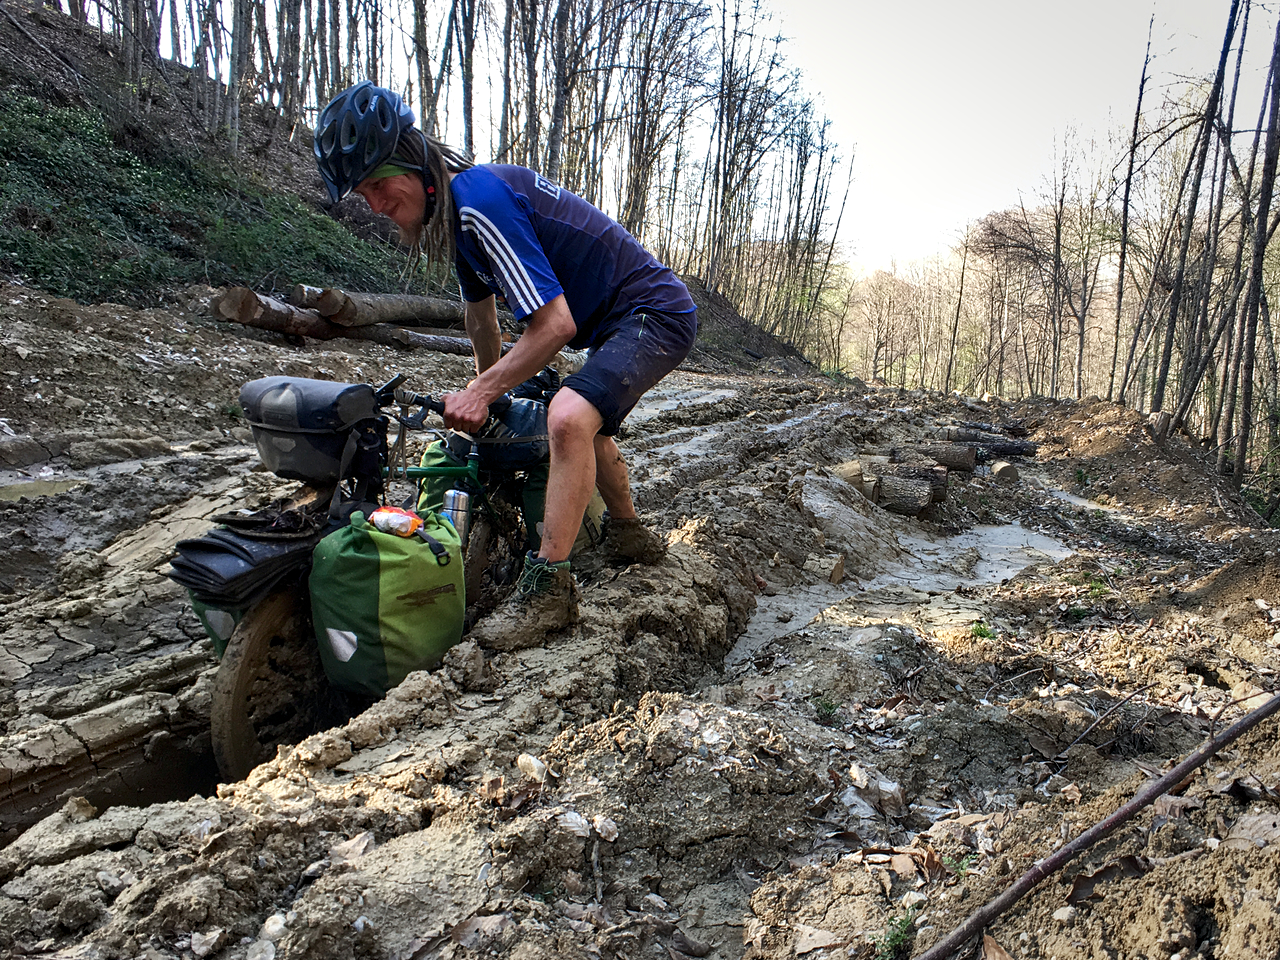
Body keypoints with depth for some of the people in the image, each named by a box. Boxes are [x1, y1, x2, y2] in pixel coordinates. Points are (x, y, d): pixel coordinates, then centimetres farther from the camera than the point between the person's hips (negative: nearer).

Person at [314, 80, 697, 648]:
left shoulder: (480, 200, -25)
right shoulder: (454, 209, 6)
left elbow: (556, 325, -28)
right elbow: (479, 307, 23)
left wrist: (481, 393, -20)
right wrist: (487, 385, 34)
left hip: (655, 313, -11)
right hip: (619, 319, 11)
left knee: (568, 417, -31)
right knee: (585, 423, 29)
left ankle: (548, 585, -21)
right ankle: (629, 535, 48)